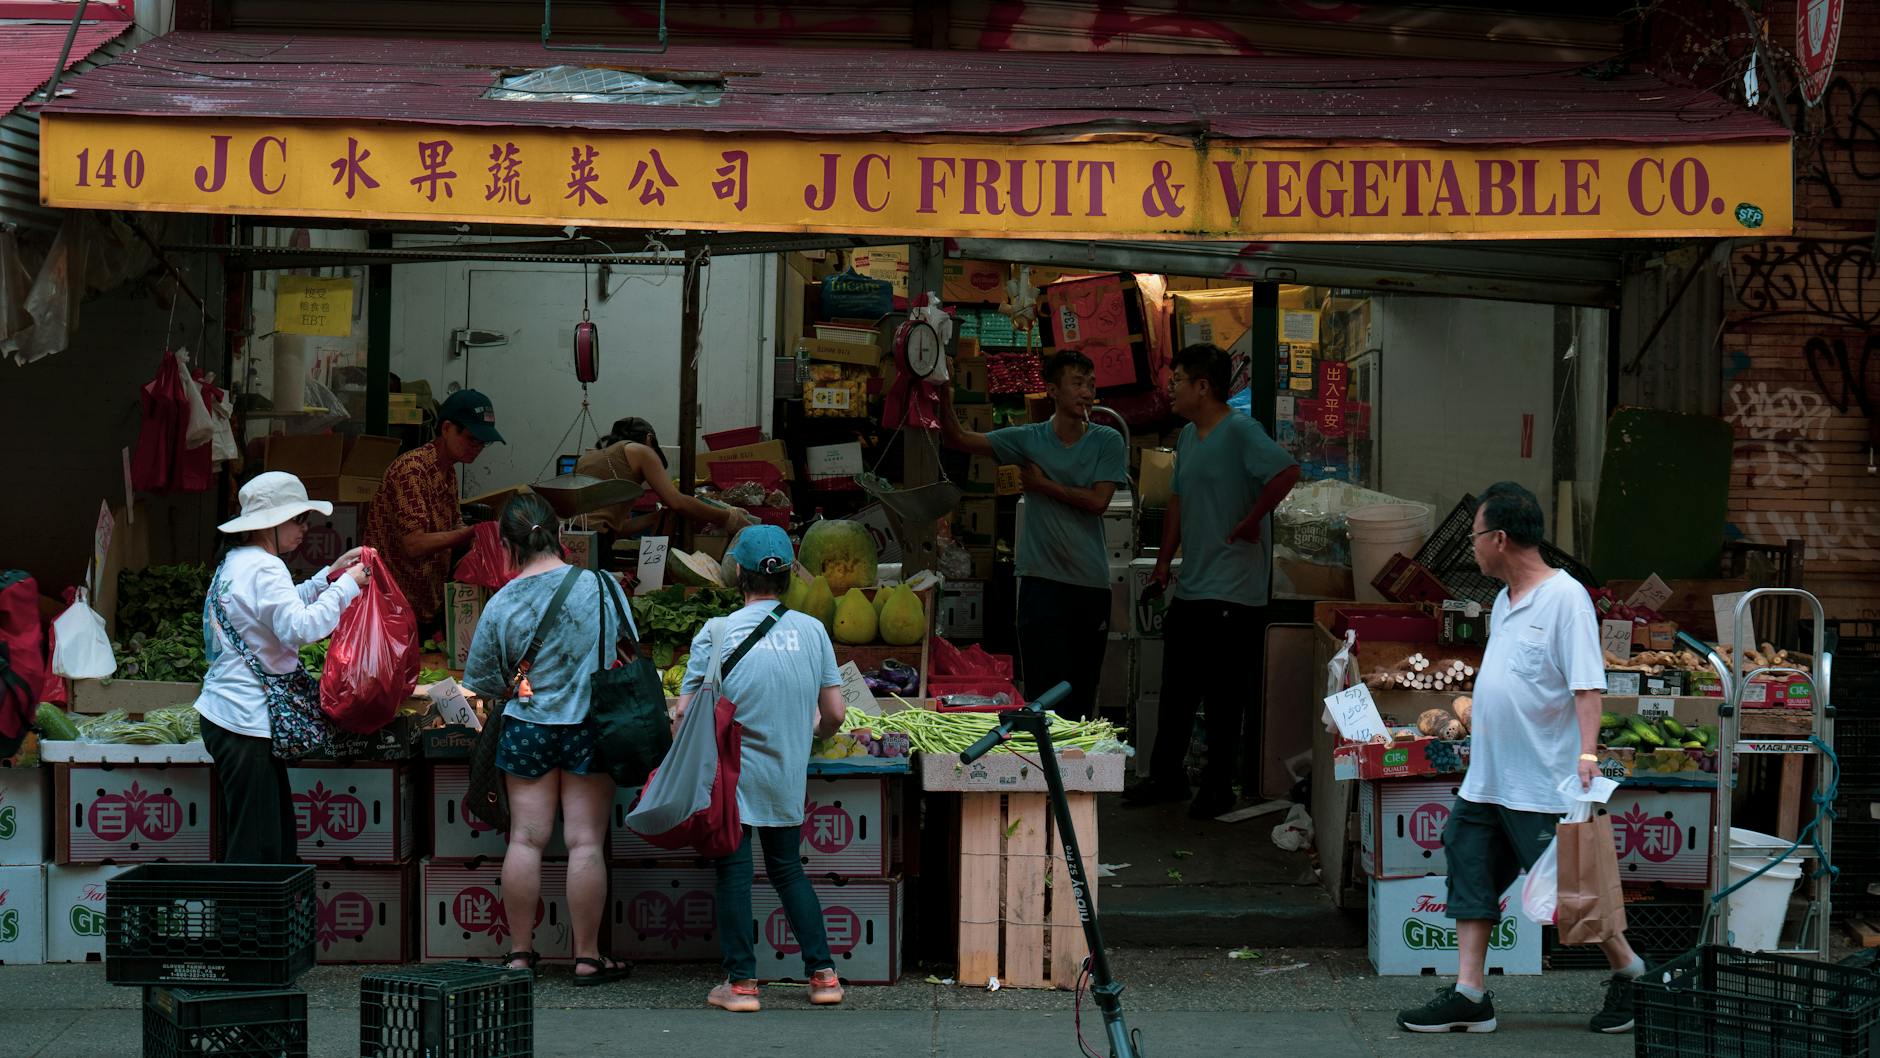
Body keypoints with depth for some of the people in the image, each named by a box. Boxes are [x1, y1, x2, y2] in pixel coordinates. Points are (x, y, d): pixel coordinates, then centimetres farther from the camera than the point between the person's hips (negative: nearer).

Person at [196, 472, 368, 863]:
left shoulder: (236, 563, 16)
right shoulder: (264, 569, -15)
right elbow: (302, 627, -25)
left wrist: (328, 576, 23)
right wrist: (345, 586, -15)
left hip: (223, 712, 11)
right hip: (246, 724, -11)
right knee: (255, 847, -10)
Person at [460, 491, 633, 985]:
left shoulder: (501, 604, -6)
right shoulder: (603, 587, -7)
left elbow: (483, 683, 2)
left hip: (526, 728, 1)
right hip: (591, 728, -1)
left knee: (526, 838, 6)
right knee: (586, 842, 1)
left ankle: (521, 951, 12)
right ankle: (587, 956, 6)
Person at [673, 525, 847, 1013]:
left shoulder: (716, 634, -9)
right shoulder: (812, 631, -1)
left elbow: (685, 715, -8)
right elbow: (835, 714, 3)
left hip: (732, 775, -3)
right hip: (788, 776, 3)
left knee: (733, 872, 4)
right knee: (788, 868, 16)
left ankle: (741, 982, 5)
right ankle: (823, 975, 15)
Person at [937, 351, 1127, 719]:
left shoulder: (1107, 441, 2)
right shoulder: (1029, 440, 3)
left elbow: (1098, 501, -7)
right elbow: (956, 439, 0)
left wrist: (1044, 485, -3)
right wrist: (944, 397, -15)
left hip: (1091, 581, 1)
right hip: (1042, 578, -1)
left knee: (1083, 689, 8)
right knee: (1047, 691, -7)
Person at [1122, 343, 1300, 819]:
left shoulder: (1240, 431, -15)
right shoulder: (1188, 436, 14)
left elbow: (1287, 472, -29)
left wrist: (1251, 522, -21)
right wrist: (1164, 562, 18)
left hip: (1232, 589, -9)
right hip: (1191, 585, 9)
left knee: (1224, 694, 0)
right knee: (1177, 687, 15)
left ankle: (1218, 785, 9)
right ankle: (1166, 776, 25)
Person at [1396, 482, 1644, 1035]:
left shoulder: (1565, 597, -13)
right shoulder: (1504, 601, 14)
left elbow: (1587, 684, -20)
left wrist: (1586, 752, -29)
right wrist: (1474, 718, 28)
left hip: (1544, 783, -9)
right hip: (1487, 779, 9)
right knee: (1470, 871, 4)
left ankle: (1628, 973, 18)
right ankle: (1469, 996, 7)